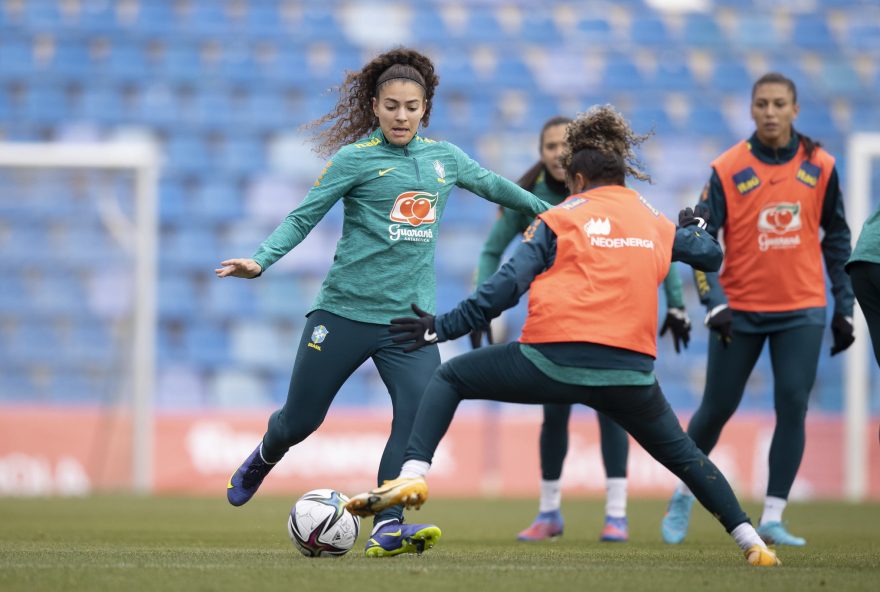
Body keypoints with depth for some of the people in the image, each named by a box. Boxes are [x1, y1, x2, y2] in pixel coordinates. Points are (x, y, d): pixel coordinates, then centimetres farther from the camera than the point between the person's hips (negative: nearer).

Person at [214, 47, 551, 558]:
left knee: (421, 416, -19)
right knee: (301, 420, 6)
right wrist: (260, 261, -20)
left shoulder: (443, 157, 10)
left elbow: (493, 185, 26)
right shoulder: (355, 158, -4)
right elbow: (304, 217, -7)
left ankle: (388, 528, -19)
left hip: (411, 315, 3)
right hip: (346, 310, -3)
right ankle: (264, 458, 40)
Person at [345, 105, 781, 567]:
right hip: (630, 372, 3)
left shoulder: (559, 219, 7)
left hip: (554, 363, -3)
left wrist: (443, 327, 3)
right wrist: (695, 228, 52)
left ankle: (413, 474, -3)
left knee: (449, 378, 16)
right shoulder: (658, 223, 16)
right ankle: (750, 542, 16)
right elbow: (711, 256, 30)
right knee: (683, 455, 24)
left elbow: (505, 287, -1)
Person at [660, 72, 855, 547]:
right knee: (718, 407, 6)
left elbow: (836, 237, 9)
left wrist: (843, 307, 7)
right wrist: (714, 304, -19)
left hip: (801, 311, 1)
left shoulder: (819, 166, 0)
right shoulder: (727, 169, -7)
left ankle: (772, 518, -3)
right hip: (740, 312, -1)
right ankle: (683, 497, 29)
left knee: (793, 407, -9)